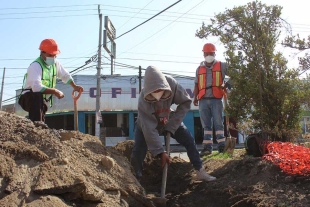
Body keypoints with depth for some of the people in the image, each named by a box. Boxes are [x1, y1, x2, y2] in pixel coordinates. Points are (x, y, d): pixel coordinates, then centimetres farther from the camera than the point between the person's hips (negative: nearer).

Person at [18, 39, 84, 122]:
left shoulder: (55, 63, 1)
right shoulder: (36, 66, -24)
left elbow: (65, 75, 21)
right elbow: (37, 87, -38)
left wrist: (74, 86, 18)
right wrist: (55, 91, -32)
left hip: (42, 100, 9)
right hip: (30, 97, -8)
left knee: (41, 121, 10)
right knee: (38, 96, -39)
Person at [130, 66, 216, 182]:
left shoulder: (171, 84, -32)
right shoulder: (143, 101, -37)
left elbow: (186, 102, -19)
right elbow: (149, 129, -36)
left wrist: (172, 124, -24)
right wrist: (160, 152, -38)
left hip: (169, 121, 3)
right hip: (145, 124, -3)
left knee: (189, 141, -5)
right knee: (138, 153, -16)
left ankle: (200, 172, 7)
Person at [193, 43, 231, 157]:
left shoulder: (221, 66, 8)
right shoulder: (199, 69, 15)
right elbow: (196, 85, 13)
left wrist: (226, 84, -8)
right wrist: (195, 98, 3)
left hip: (216, 99, -3)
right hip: (203, 100, 3)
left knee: (218, 123, -1)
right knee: (206, 124, 4)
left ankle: (222, 146, 2)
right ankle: (207, 147, 7)